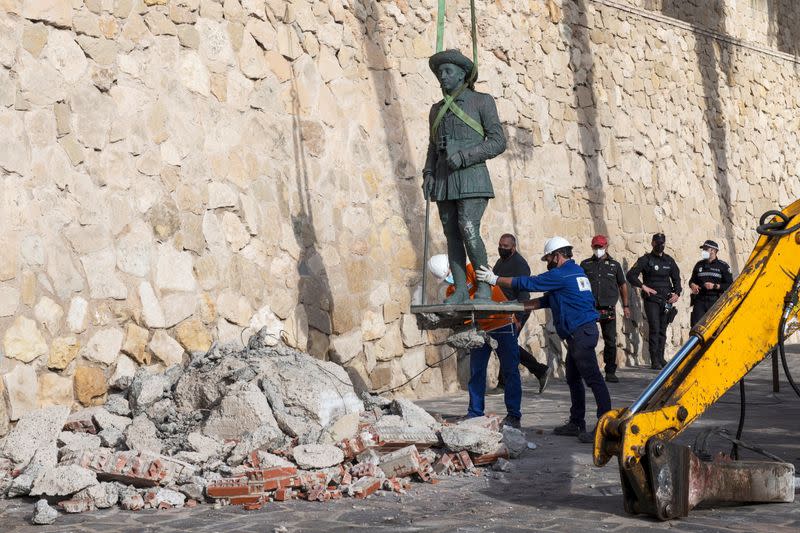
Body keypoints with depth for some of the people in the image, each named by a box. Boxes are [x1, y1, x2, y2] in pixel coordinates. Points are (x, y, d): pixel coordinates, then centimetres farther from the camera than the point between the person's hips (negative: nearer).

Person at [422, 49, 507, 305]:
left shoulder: (482, 101, 2)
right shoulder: (437, 109, 19)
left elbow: (498, 142, -4)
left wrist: (463, 156, -14)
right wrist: (428, 174, 6)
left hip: (471, 176, -5)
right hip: (444, 178, 5)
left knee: (468, 230, -18)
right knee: (452, 234, -1)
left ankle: (484, 286, -8)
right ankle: (460, 290, 0)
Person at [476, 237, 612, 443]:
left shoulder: (561, 275, -12)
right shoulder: (576, 272, 19)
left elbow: (528, 283, -8)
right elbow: (547, 300, 22)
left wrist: (494, 279, 0)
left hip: (581, 332, -10)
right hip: (581, 332, 10)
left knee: (592, 378, -11)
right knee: (573, 378, 16)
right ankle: (576, 423, 22)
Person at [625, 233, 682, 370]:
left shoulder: (669, 261, 14)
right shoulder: (645, 260, 0)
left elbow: (676, 278, 21)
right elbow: (630, 275, -5)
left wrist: (677, 293, 5)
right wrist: (643, 287, -15)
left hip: (667, 300, 5)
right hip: (651, 299, -4)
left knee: (663, 330, 7)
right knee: (654, 329, -12)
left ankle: (661, 358, 13)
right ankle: (654, 360, -11)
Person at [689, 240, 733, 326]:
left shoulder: (723, 266, 2)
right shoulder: (699, 265, 15)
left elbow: (730, 285, -2)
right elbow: (692, 280, 23)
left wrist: (715, 286, -14)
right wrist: (693, 285, -1)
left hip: (716, 302, -3)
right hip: (700, 301, 3)